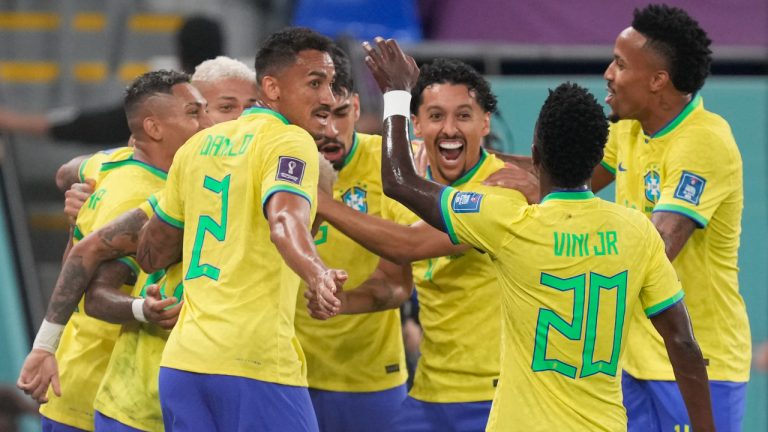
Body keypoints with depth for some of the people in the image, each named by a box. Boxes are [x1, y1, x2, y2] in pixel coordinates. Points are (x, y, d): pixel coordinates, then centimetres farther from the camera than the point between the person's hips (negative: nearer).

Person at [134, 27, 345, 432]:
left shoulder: (200, 144, 16)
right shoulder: (290, 141, -6)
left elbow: (151, 255, 24)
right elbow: (284, 221, -27)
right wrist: (316, 274, -43)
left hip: (182, 362, 7)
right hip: (255, 364, -7)